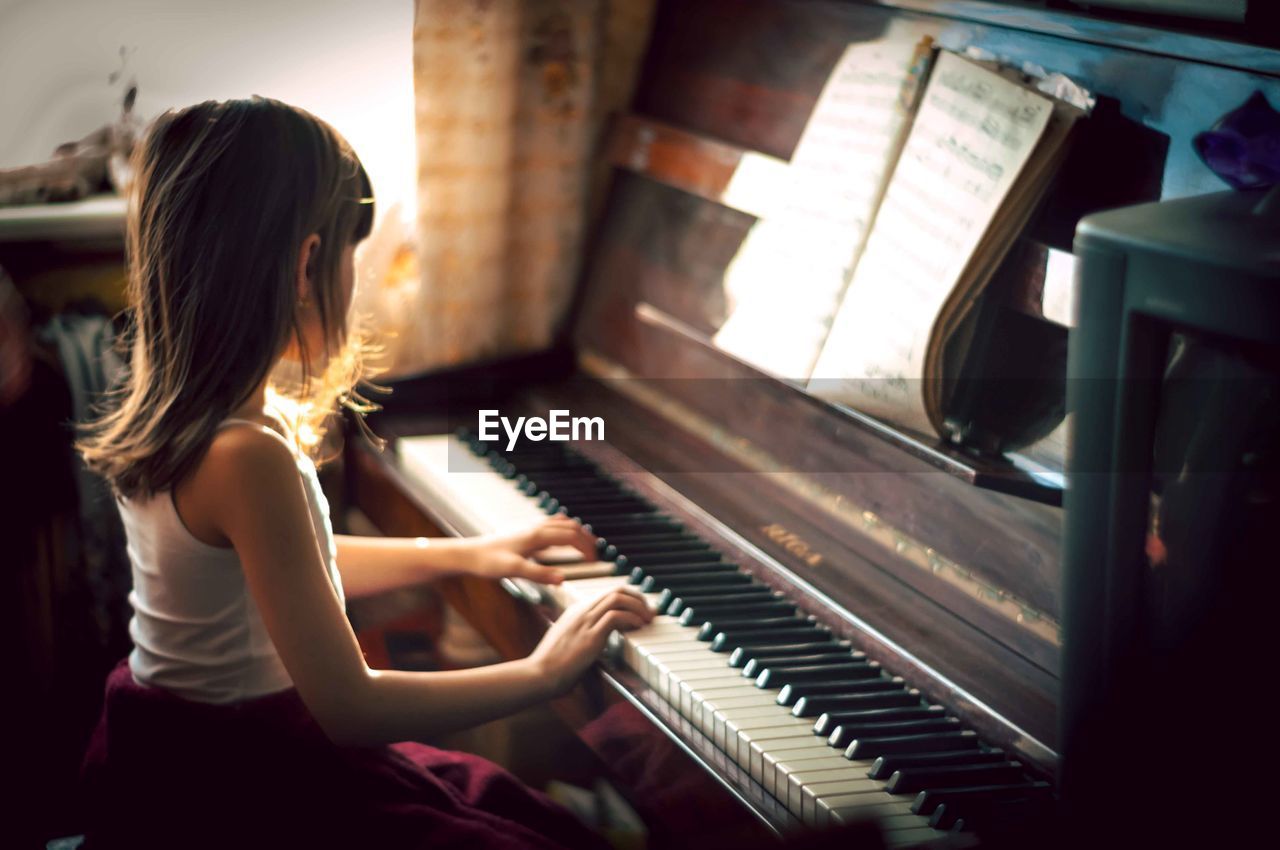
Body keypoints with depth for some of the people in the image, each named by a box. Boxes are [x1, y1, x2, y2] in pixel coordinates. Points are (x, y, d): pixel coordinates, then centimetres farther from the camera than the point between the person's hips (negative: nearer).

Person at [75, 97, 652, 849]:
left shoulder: (166, 408, -1)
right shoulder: (247, 456, -28)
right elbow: (351, 708, -25)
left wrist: (465, 554, 19)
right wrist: (543, 673, -14)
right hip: (223, 786, -9)